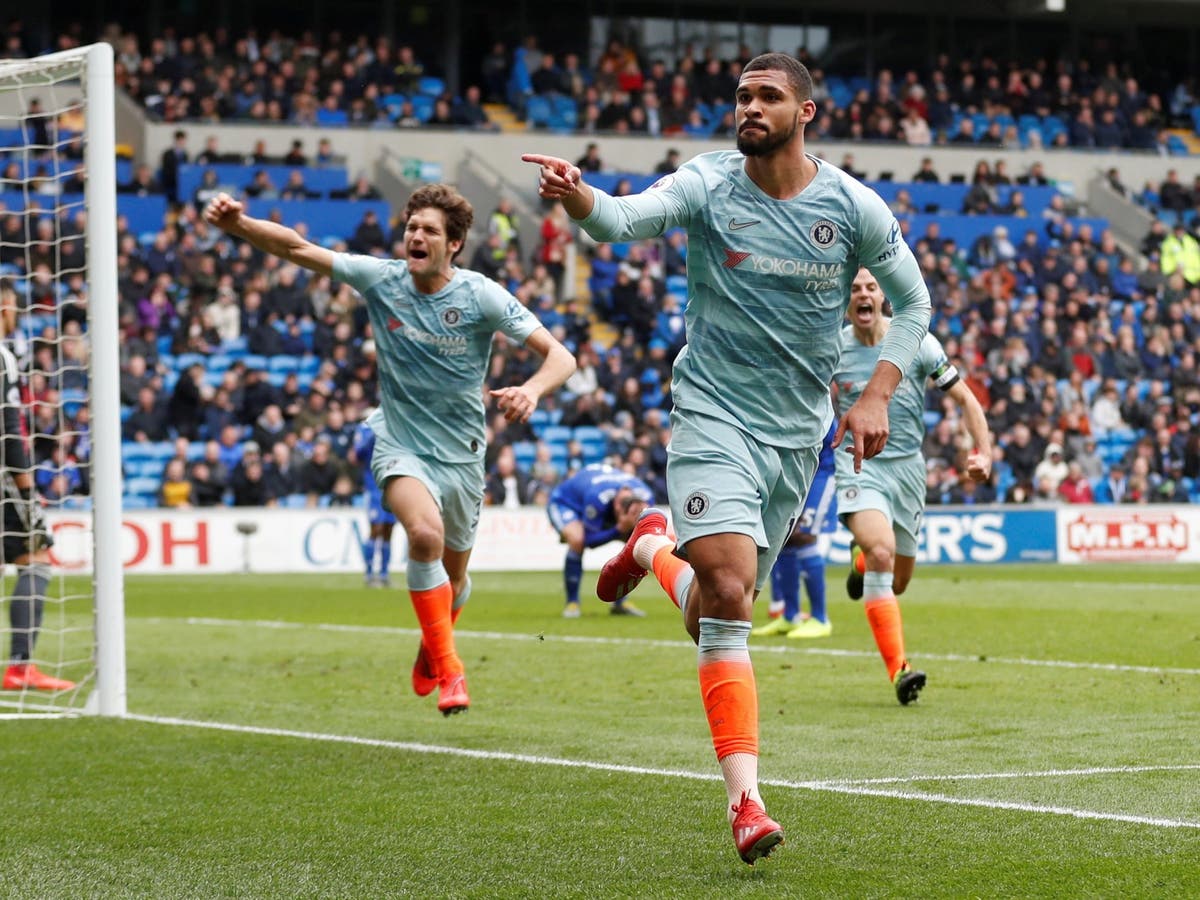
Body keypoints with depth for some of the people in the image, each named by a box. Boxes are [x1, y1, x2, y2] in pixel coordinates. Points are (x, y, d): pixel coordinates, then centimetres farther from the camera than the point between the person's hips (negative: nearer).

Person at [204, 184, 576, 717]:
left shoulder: (482, 297, -12)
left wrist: (532, 389, -36)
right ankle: (447, 669, -21)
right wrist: (238, 224, -29)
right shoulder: (381, 279, -8)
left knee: (453, 576, 15)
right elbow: (297, 249, -12)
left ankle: (431, 652, 49)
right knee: (425, 532, -31)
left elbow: (560, 356, -14)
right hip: (401, 447, -1)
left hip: (462, 453, 1)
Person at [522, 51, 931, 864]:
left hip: (798, 432, 3)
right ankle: (746, 803, -18)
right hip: (714, 420, -3)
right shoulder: (708, 186, -8)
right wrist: (580, 200, -49)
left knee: (716, 617, 11)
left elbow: (914, 301, 10)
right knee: (726, 596, -21)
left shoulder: (854, 208, -2)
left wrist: (877, 395, -1)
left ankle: (654, 548, 45)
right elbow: (626, 219, -27)